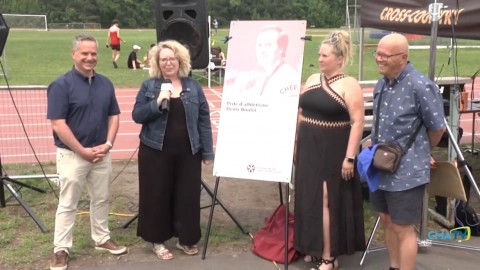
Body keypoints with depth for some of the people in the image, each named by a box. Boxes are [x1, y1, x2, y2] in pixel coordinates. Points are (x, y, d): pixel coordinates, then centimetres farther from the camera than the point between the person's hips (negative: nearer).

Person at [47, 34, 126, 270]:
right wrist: (83, 151, -16)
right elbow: (58, 124, -17)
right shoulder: (61, 85, -12)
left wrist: (108, 144, -5)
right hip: (72, 155, -5)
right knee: (68, 204, 5)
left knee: (101, 199, 16)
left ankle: (102, 239, 32)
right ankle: (61, 249, 16)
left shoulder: (105, 84, 5)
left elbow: (114, 116, 10)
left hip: (102, 154, 5)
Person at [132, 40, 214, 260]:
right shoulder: (148, 86, 1)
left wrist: (207, 151, 2)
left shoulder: (193, 86, 4)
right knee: (157, 195, 5)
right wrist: (157, 102, -20)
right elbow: (137, 116, -4)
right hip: (156, 151, -1)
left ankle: (186, 238, 24)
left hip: (188, 152, 2)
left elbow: (204, 120, 5)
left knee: (188, 195, 7)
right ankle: (157, 240, 21)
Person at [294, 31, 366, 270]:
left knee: (327, 201, -1)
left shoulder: (349, 85, -11)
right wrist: (296, 145, 14)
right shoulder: (312, 80, 9)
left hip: (333, 152, -6)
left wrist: (350, 157, -19)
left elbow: (358, 122, -15)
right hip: (309, 150, 6)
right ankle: (313, 248, 26)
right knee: (310, 200, 12)